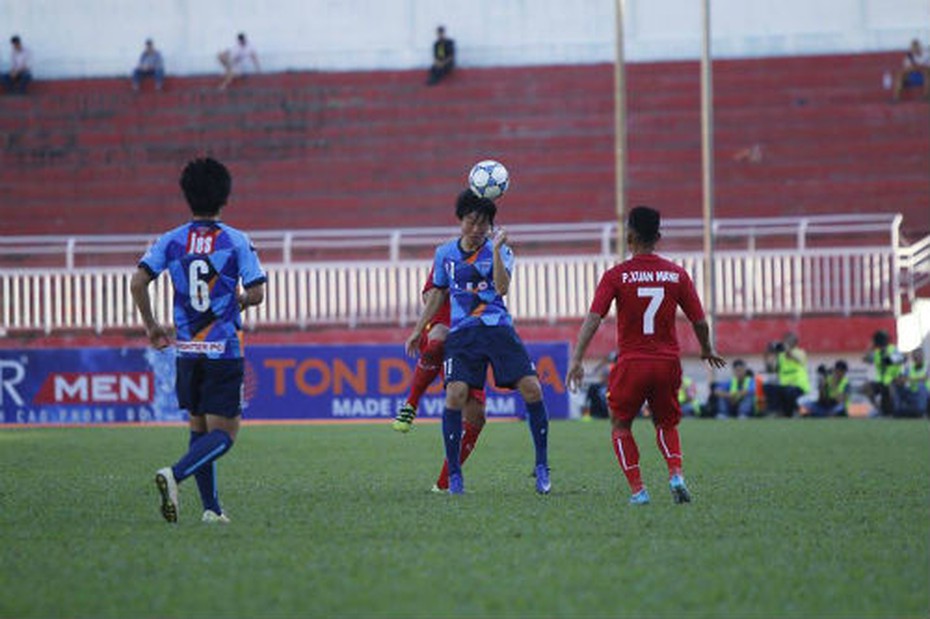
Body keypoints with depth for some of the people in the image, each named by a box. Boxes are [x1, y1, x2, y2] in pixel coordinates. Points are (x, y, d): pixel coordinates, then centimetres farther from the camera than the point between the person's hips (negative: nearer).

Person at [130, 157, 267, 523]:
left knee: (199, 428, 16)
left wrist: (151, 325, 6)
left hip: (187, 351, 4)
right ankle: (175, 474, -27)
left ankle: (211, 507, 12)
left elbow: (138, 282, -7)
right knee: (223, 434, -2)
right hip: (225, 350, -4)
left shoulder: (171, 241, 2)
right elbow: (256, 294, -10)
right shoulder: (237, 241, -5)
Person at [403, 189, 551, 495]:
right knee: (455, 394, -18)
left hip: (498, 329, -1)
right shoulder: (445, 253, 9)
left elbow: (502, 288, -16)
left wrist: (496, 249, -22)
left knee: (531, 388, -13)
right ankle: (453, 474, -7)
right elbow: (437, 294, 22)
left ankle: (541, 467, 1)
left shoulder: (499, 251, 1)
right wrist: (418, 330, 23)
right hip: (461, 332, 1)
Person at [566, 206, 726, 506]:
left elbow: (593, 318, -13)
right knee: (666, 425, 22)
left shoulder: (616, 276, -5)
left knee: (621, 427, 15)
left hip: (631, 363, -2)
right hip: (668, 363, 3)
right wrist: (707, 351, 25)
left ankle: (637, 489, 2)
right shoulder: (677, 274, 2)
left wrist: (576, 360, -13)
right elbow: (699, 321, 6)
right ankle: (676, 474, -3)